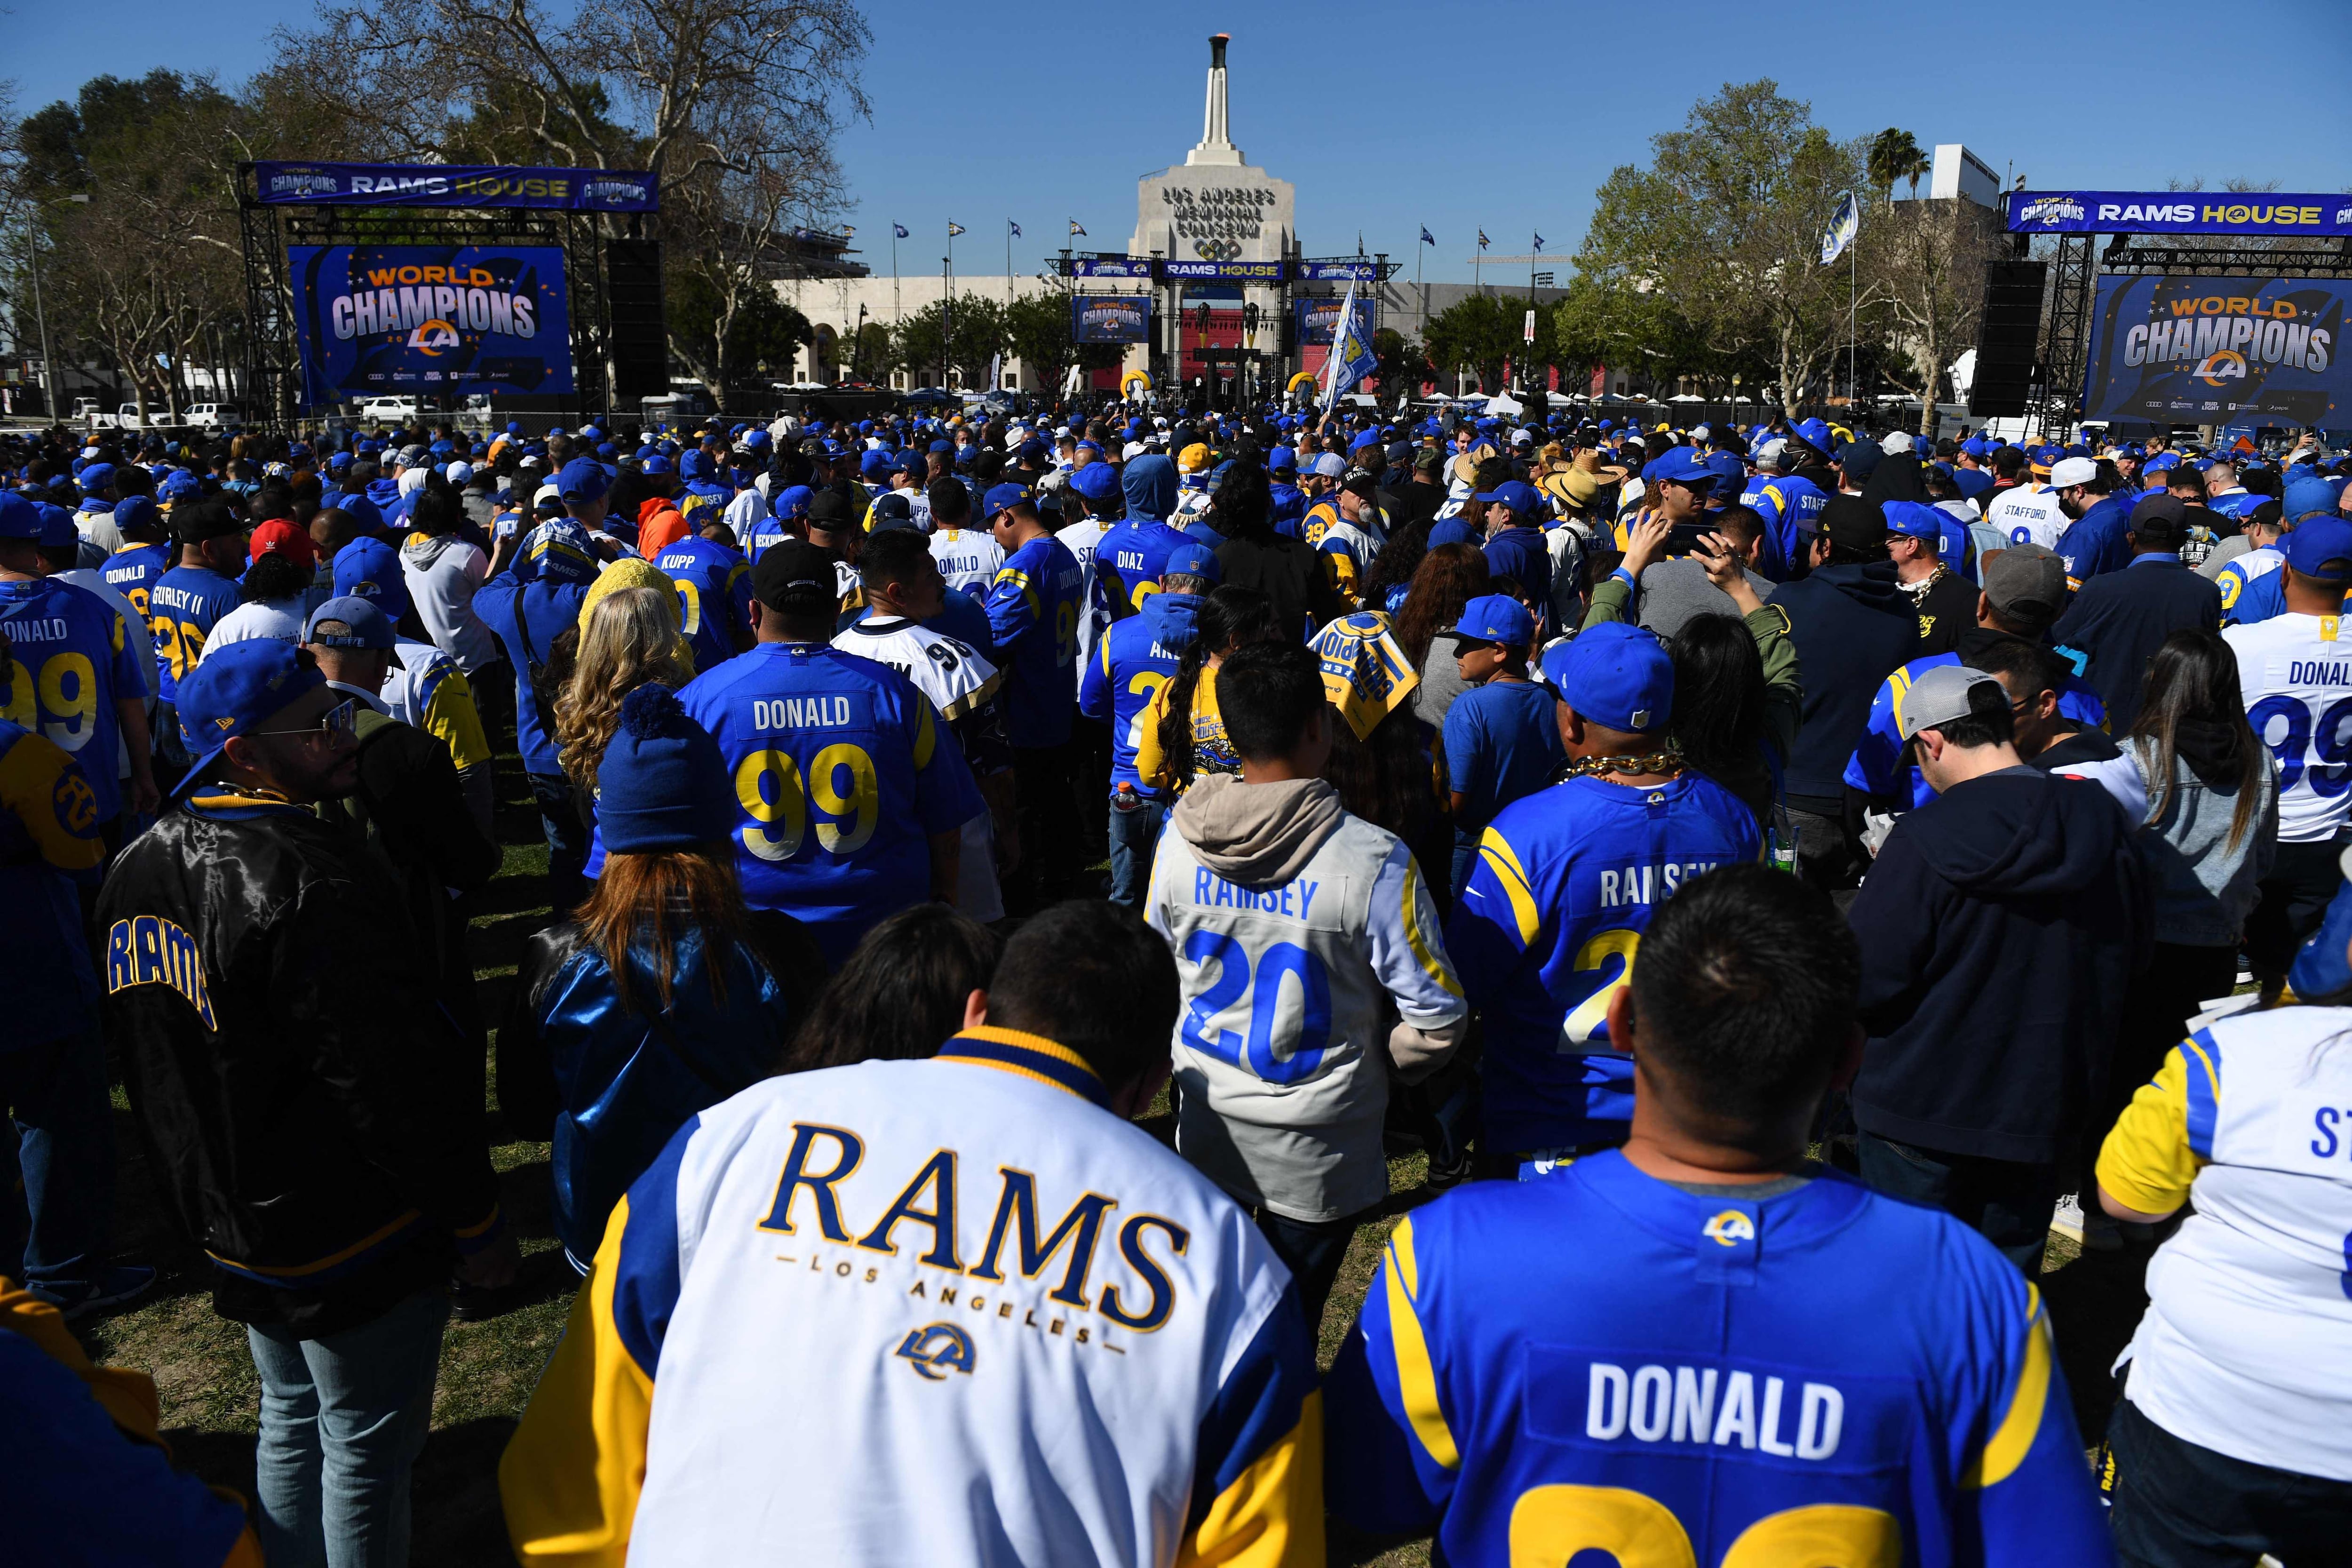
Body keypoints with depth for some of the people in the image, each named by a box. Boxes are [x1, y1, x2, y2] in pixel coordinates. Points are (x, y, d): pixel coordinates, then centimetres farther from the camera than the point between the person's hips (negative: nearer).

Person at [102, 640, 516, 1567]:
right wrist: (476, 1221, -15)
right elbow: (397, 1079, -25)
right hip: (355, 1245, -9)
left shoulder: (136, 871, 3)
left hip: (229, 1221, 9)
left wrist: (204, 1193, 23)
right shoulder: (310, 882, -27)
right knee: (367, 1452, 8)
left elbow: (154, 1069, 13)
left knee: (292, 1421, 25)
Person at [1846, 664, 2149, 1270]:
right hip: (2045, 1111, 5)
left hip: (1924, 1112, -5)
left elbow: (1866, 985, -20)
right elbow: (2132, 964, 9)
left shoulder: (1925, 839, -21)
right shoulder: (2103, 823, -3)